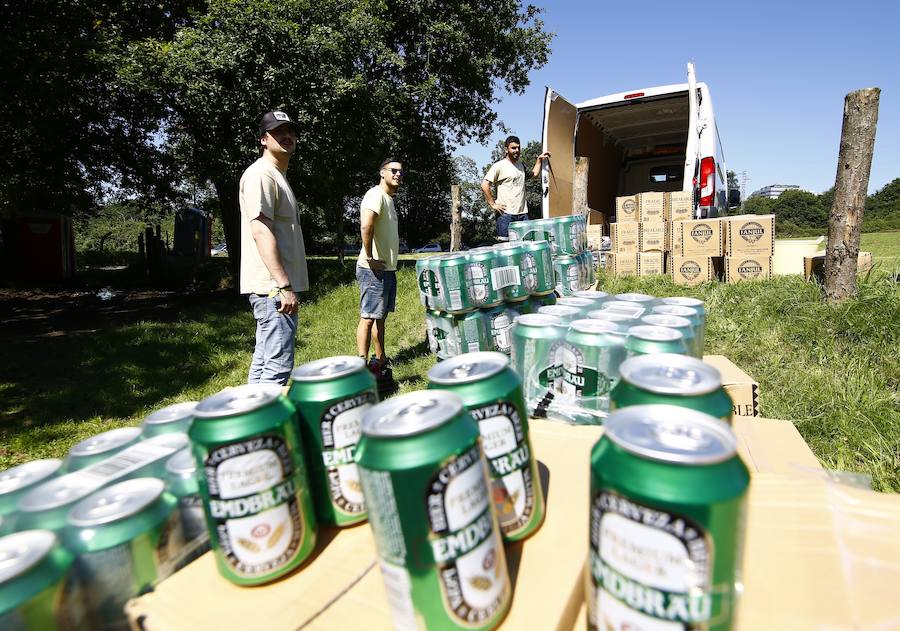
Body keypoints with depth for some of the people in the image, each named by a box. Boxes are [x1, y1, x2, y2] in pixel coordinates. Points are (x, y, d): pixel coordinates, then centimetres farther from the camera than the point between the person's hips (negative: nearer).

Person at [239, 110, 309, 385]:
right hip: (273, 287, -10)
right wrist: (284, 285, -23)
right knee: (279, 365, -11)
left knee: (264, 362, 15)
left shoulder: (278, 176, 23)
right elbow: (260, 231, -19)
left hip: (276, 287, 10)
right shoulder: (261, 174, -8)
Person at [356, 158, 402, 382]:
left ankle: (380, 361, 26)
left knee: (380, 316, 15)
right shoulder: (376, 194, -13)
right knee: (368, 317, -6)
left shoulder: (389, 198, 18)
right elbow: (365, 226, -30)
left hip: (387, 268, 10)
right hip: (374, 270, -10)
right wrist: (369, 258, -23)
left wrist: (389, 264, 15)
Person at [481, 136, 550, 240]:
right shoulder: (499, 166, -4)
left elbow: (534, 174, 36)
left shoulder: (521, 165, 19)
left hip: (523, 213, 7)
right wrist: (492, 204, -13)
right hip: (506, 213, -7)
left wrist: (539, 159, 30)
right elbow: (484, 185, -11)